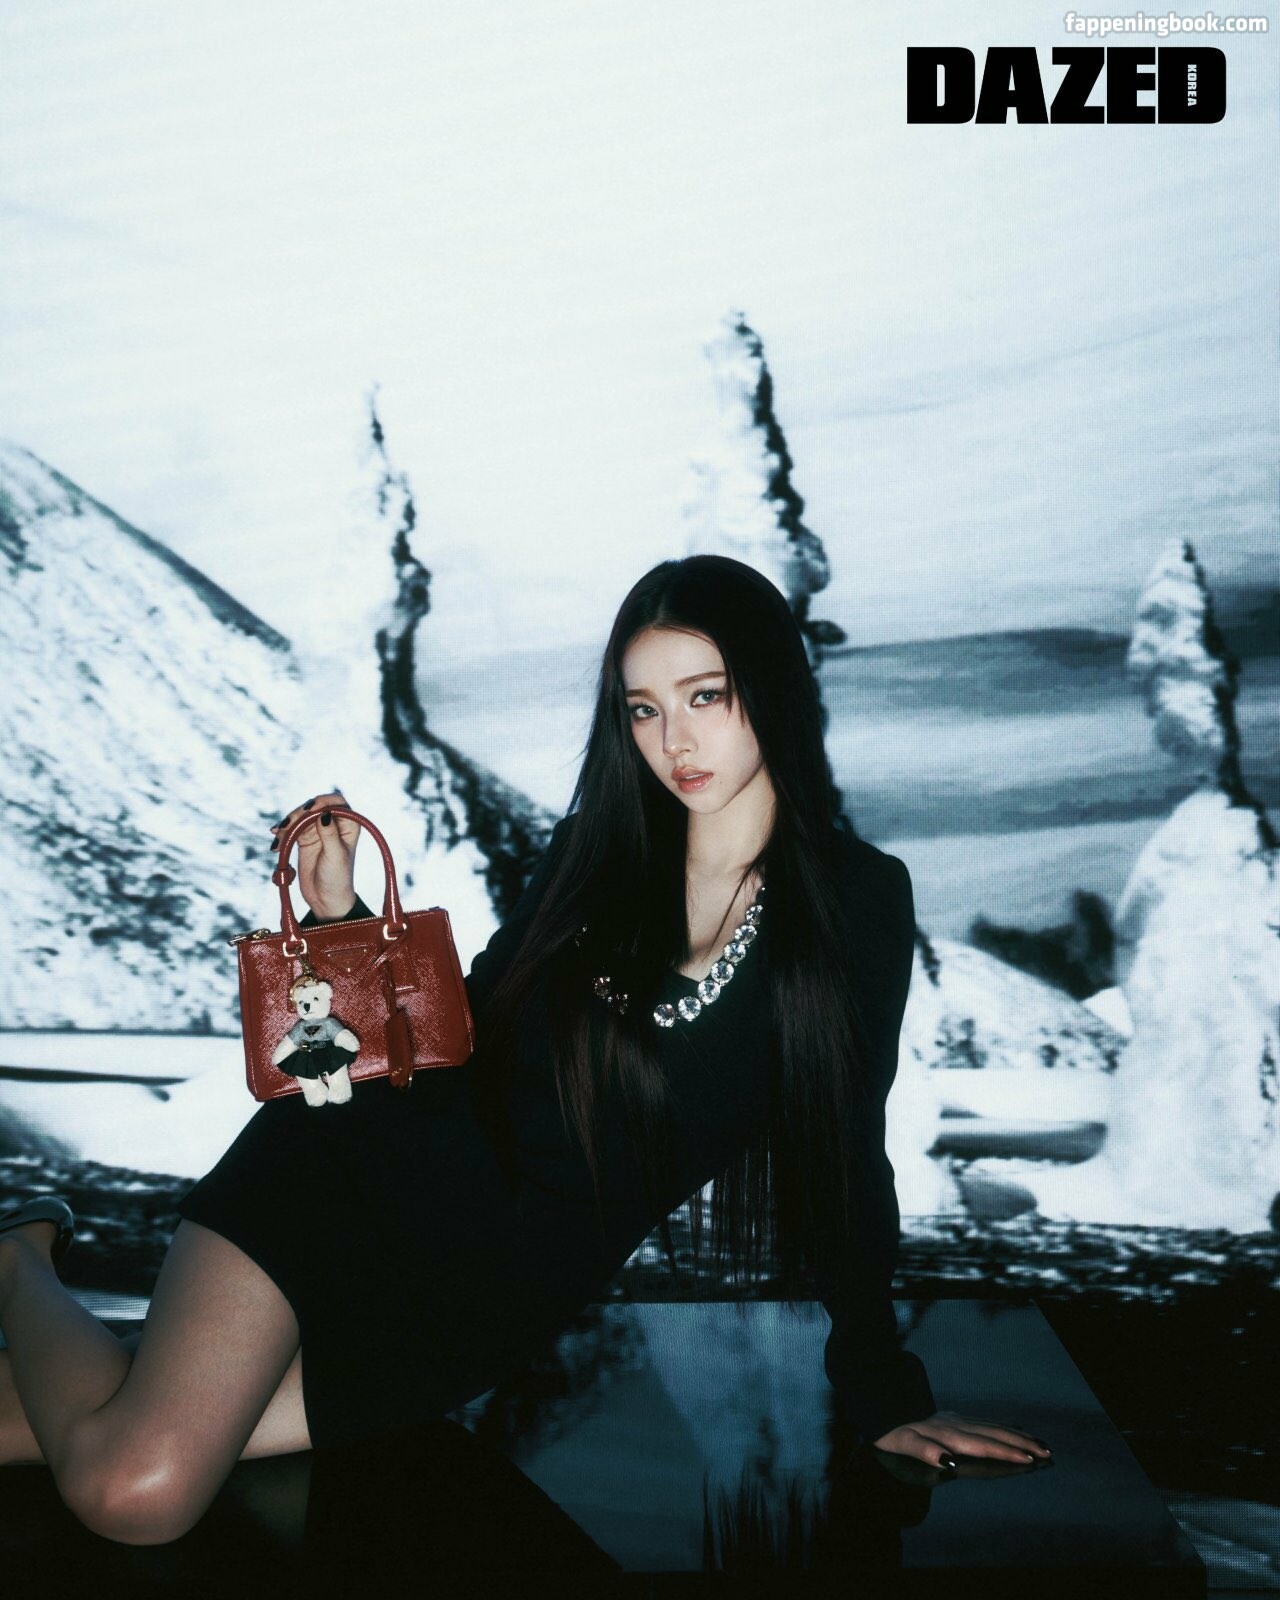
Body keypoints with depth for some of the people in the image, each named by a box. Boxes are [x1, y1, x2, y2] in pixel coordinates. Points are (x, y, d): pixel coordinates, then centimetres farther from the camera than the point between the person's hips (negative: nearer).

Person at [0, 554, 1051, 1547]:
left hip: (503, 1301, 0)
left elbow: (845, 1156, 1)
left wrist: (883, 1395, 3)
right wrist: (344, 917, -8)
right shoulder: (600, 851, 0)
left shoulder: (861, 903, -5)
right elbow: (465, 1042, 5)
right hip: (367, 1171, 1)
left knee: (143, 1492, -14)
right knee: (136, 1492, -15)